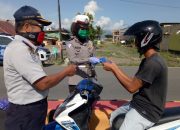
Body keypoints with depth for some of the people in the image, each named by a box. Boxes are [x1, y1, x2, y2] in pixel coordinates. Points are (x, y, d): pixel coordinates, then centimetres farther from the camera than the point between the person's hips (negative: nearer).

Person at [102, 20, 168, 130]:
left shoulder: (153, 63, -25)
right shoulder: (148, 60, 8)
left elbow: (132, 87, -23)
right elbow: (135, 82, 8)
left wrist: (114, 68, -15)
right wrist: (115, 68, 3)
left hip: (146, 111, -10)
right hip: (139, 104, 10)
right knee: (113, 118, 20)